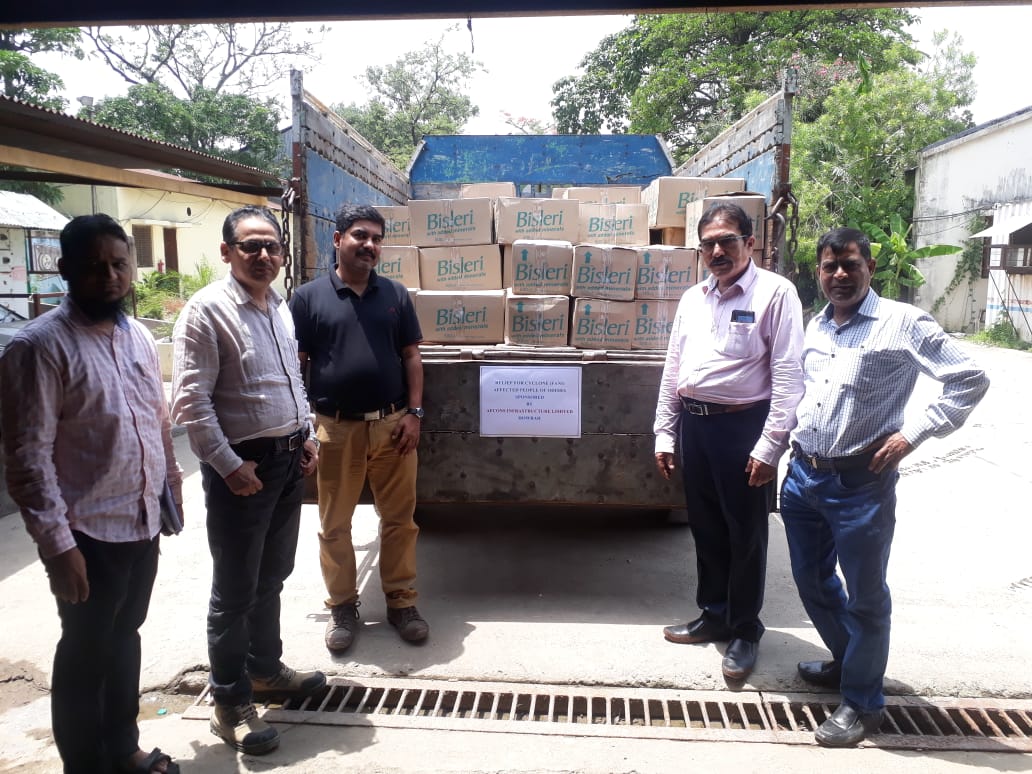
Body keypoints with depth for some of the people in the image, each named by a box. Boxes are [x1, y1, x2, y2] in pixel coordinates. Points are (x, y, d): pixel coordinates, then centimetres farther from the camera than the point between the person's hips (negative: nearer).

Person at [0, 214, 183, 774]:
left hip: (144, 523, 7)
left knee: (124, 638, 21)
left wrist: (172, 482, 16)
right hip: (88, 534, -7)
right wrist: (56, 542, -19)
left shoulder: (139, 336, 7)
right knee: (86, 656, 10)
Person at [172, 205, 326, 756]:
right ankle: (230, 703, 20)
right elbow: (191, 401, -17)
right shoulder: (207, 310, -14)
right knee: (235, 592, 4)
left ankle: (265, 668, 38)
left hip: (289, 460, 7)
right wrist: (229, 466, -18)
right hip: (241, 465, -7)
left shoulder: (280, 307, 10)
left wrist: (305, 436, 12)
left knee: (272, 578, 20)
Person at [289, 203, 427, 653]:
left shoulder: (395, 294, 6)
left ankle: (401, 601, 25)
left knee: (400, 519, 9)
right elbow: (295, 364, 0)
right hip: (336, 428, -1)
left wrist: (414, 413, -2)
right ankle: (343, 606, 27)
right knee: (335, 524, 10)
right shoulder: (308, 297, -1)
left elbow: (411, 356, 7)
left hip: (392, 425, 2)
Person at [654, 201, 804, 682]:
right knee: (705, 527, 16)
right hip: (694, 423, 6)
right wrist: (664, 434, 12)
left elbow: (788, 374, -12)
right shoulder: (693, 298, 11)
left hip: (743, 425, -6)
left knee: (745, 533, 6)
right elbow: (673, 368, 15)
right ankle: (714, 616, 34)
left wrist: (770, 445, -17)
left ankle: (745, 630, 24)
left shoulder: (774, 292, -7)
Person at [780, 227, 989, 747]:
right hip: (803, 475, 7)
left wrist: (912, 434, -14)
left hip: (861, 482, -6)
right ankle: (847, 662, 43)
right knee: (813, 582, 19)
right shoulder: (815, 328, 11)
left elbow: (970, 379, -10)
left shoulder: (902, 323, -9)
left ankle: (862, 703, 23)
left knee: (865, 597, 6)